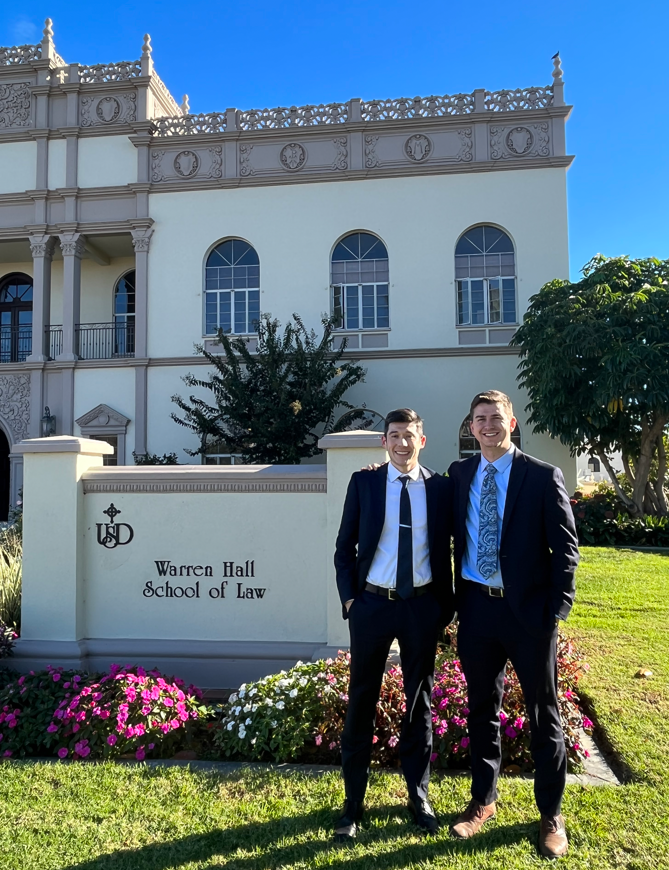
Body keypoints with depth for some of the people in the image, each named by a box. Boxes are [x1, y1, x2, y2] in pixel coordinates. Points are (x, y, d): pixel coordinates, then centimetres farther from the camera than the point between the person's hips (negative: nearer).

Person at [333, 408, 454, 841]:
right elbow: (345, 546, 2)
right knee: (361, 701, 9)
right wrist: (349, 597, -4)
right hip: (372, 605, -1)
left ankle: (419, 795, 34)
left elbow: (444, 549, 5)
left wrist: (446, 605, 5)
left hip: (422, 606, 1)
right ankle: (354, 800, 26)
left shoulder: (440, 487, 0)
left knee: (420, 701, 15)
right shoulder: (363, 482, -2)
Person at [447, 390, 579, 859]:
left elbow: (566, 547, -5)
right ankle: (483, 801, 35)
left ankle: (551, 815, 30)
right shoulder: (459, 474, 5)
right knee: (482, 708, 16)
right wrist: (456, 598, 4)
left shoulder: (543, 476, -6)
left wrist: (558, 608, -10)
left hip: (528, 609, -3)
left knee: (544, 714, 11)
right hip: (476, 607, 3)